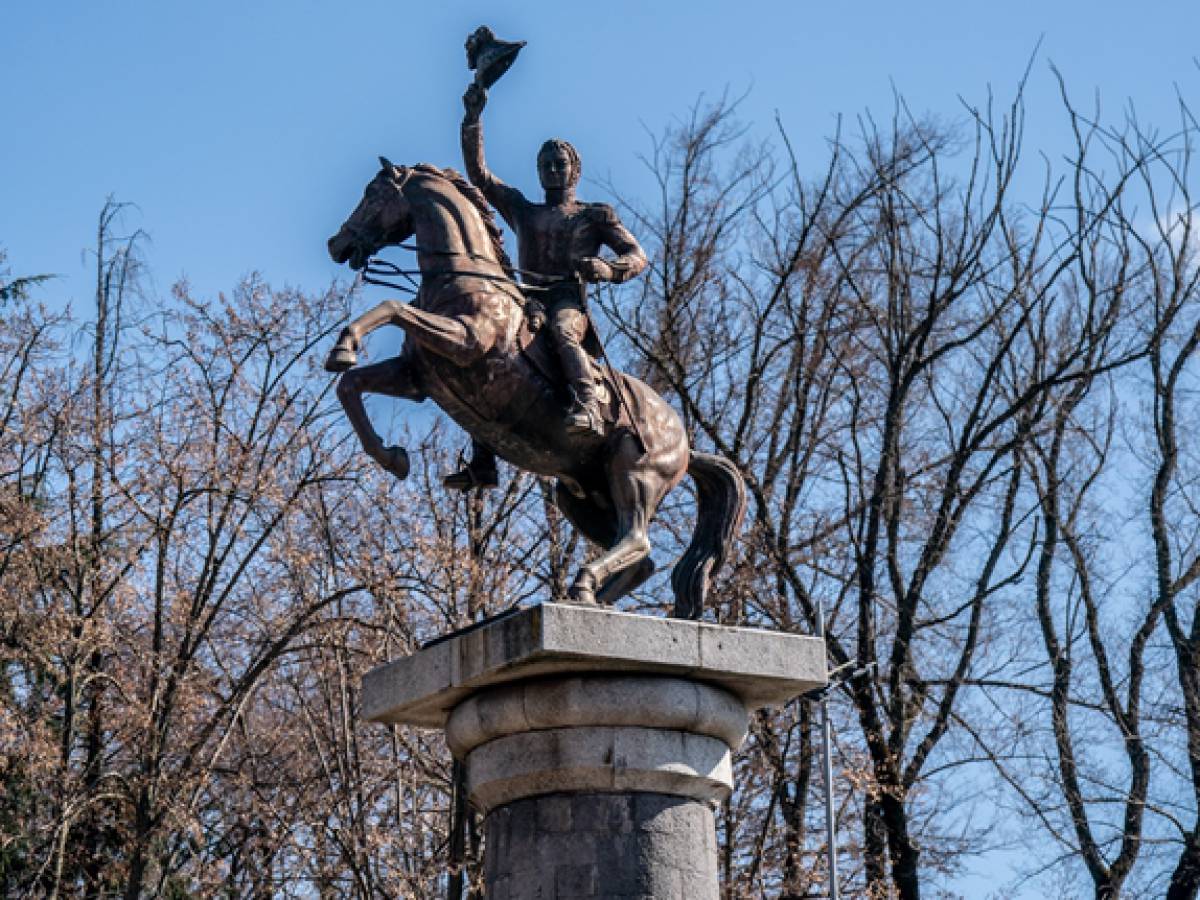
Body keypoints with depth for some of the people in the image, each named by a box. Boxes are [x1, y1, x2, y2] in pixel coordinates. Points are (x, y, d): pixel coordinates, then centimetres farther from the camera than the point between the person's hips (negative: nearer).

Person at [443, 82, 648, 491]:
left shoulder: (596, 215, 18)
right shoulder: (522, 210, 27)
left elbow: (637, 256, 8)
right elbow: (478, 173, 23)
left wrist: (608, 269, -15)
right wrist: (473, 118, 13)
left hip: (570, 304, -5)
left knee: (560, 331, -39)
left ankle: (588, 408, -61)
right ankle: (482, 462, -7)